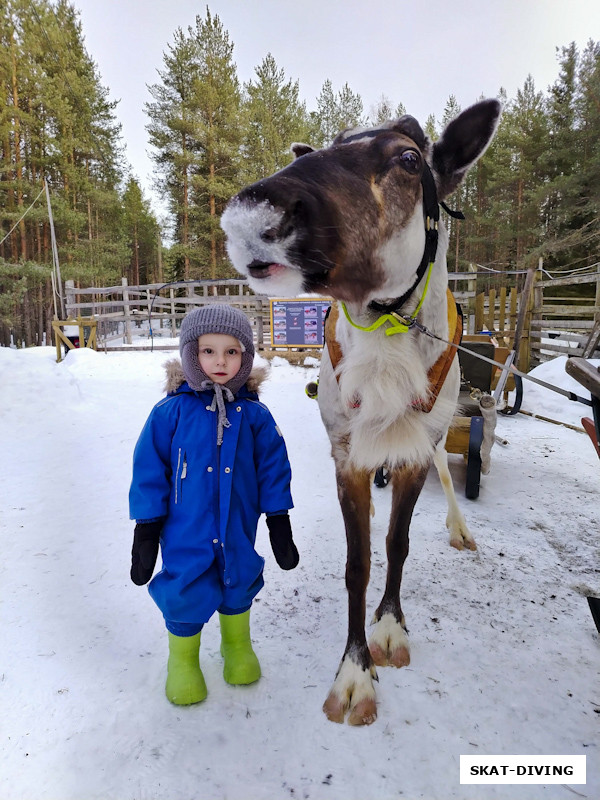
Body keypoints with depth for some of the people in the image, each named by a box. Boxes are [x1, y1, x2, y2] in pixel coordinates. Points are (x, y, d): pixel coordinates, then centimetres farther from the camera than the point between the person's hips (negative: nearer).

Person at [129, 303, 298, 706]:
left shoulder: (254, 414, -6)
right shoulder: (171, 411, -10)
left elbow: (273, 469, 2)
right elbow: (149, 471, -5)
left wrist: (279, 525, 4)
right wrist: (146, 531, -4)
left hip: (238, 529, 2)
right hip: (185, 531, -2)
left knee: (238, 586, 19)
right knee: (186, 593, 6)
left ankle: (238, 646, 50)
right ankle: (183, 660, 38)